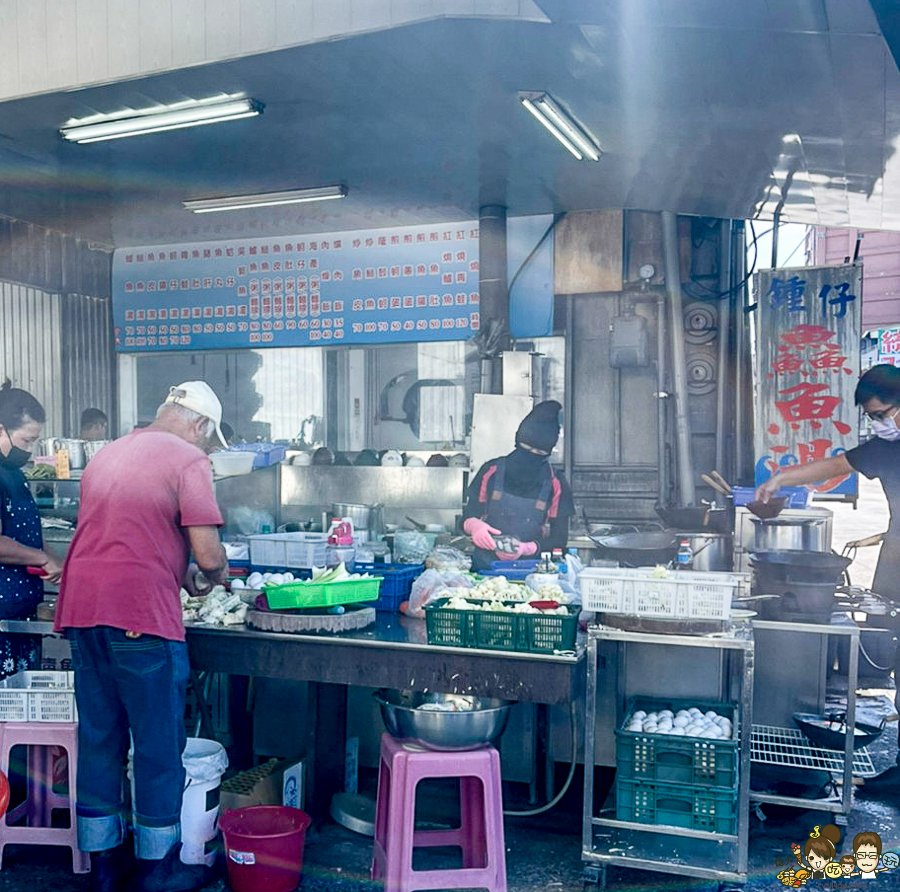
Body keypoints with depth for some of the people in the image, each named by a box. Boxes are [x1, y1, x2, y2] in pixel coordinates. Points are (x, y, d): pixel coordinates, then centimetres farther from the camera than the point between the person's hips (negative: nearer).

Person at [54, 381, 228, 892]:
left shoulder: (106, 455, 18)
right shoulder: (188, 461, -6)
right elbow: (208, 555, -13)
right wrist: (214, 575, 9)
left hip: (82, 607, 7)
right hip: (140, 614, -7)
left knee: (99, 737, 16)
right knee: (158, 744, 7)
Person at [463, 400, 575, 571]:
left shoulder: (555, 485, 4)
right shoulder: (492, 471, 6)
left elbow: (559, 539, 6)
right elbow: (468, 516, 10)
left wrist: (526, 549, -13)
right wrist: (474, 525, -15)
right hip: (485, 566, 0)